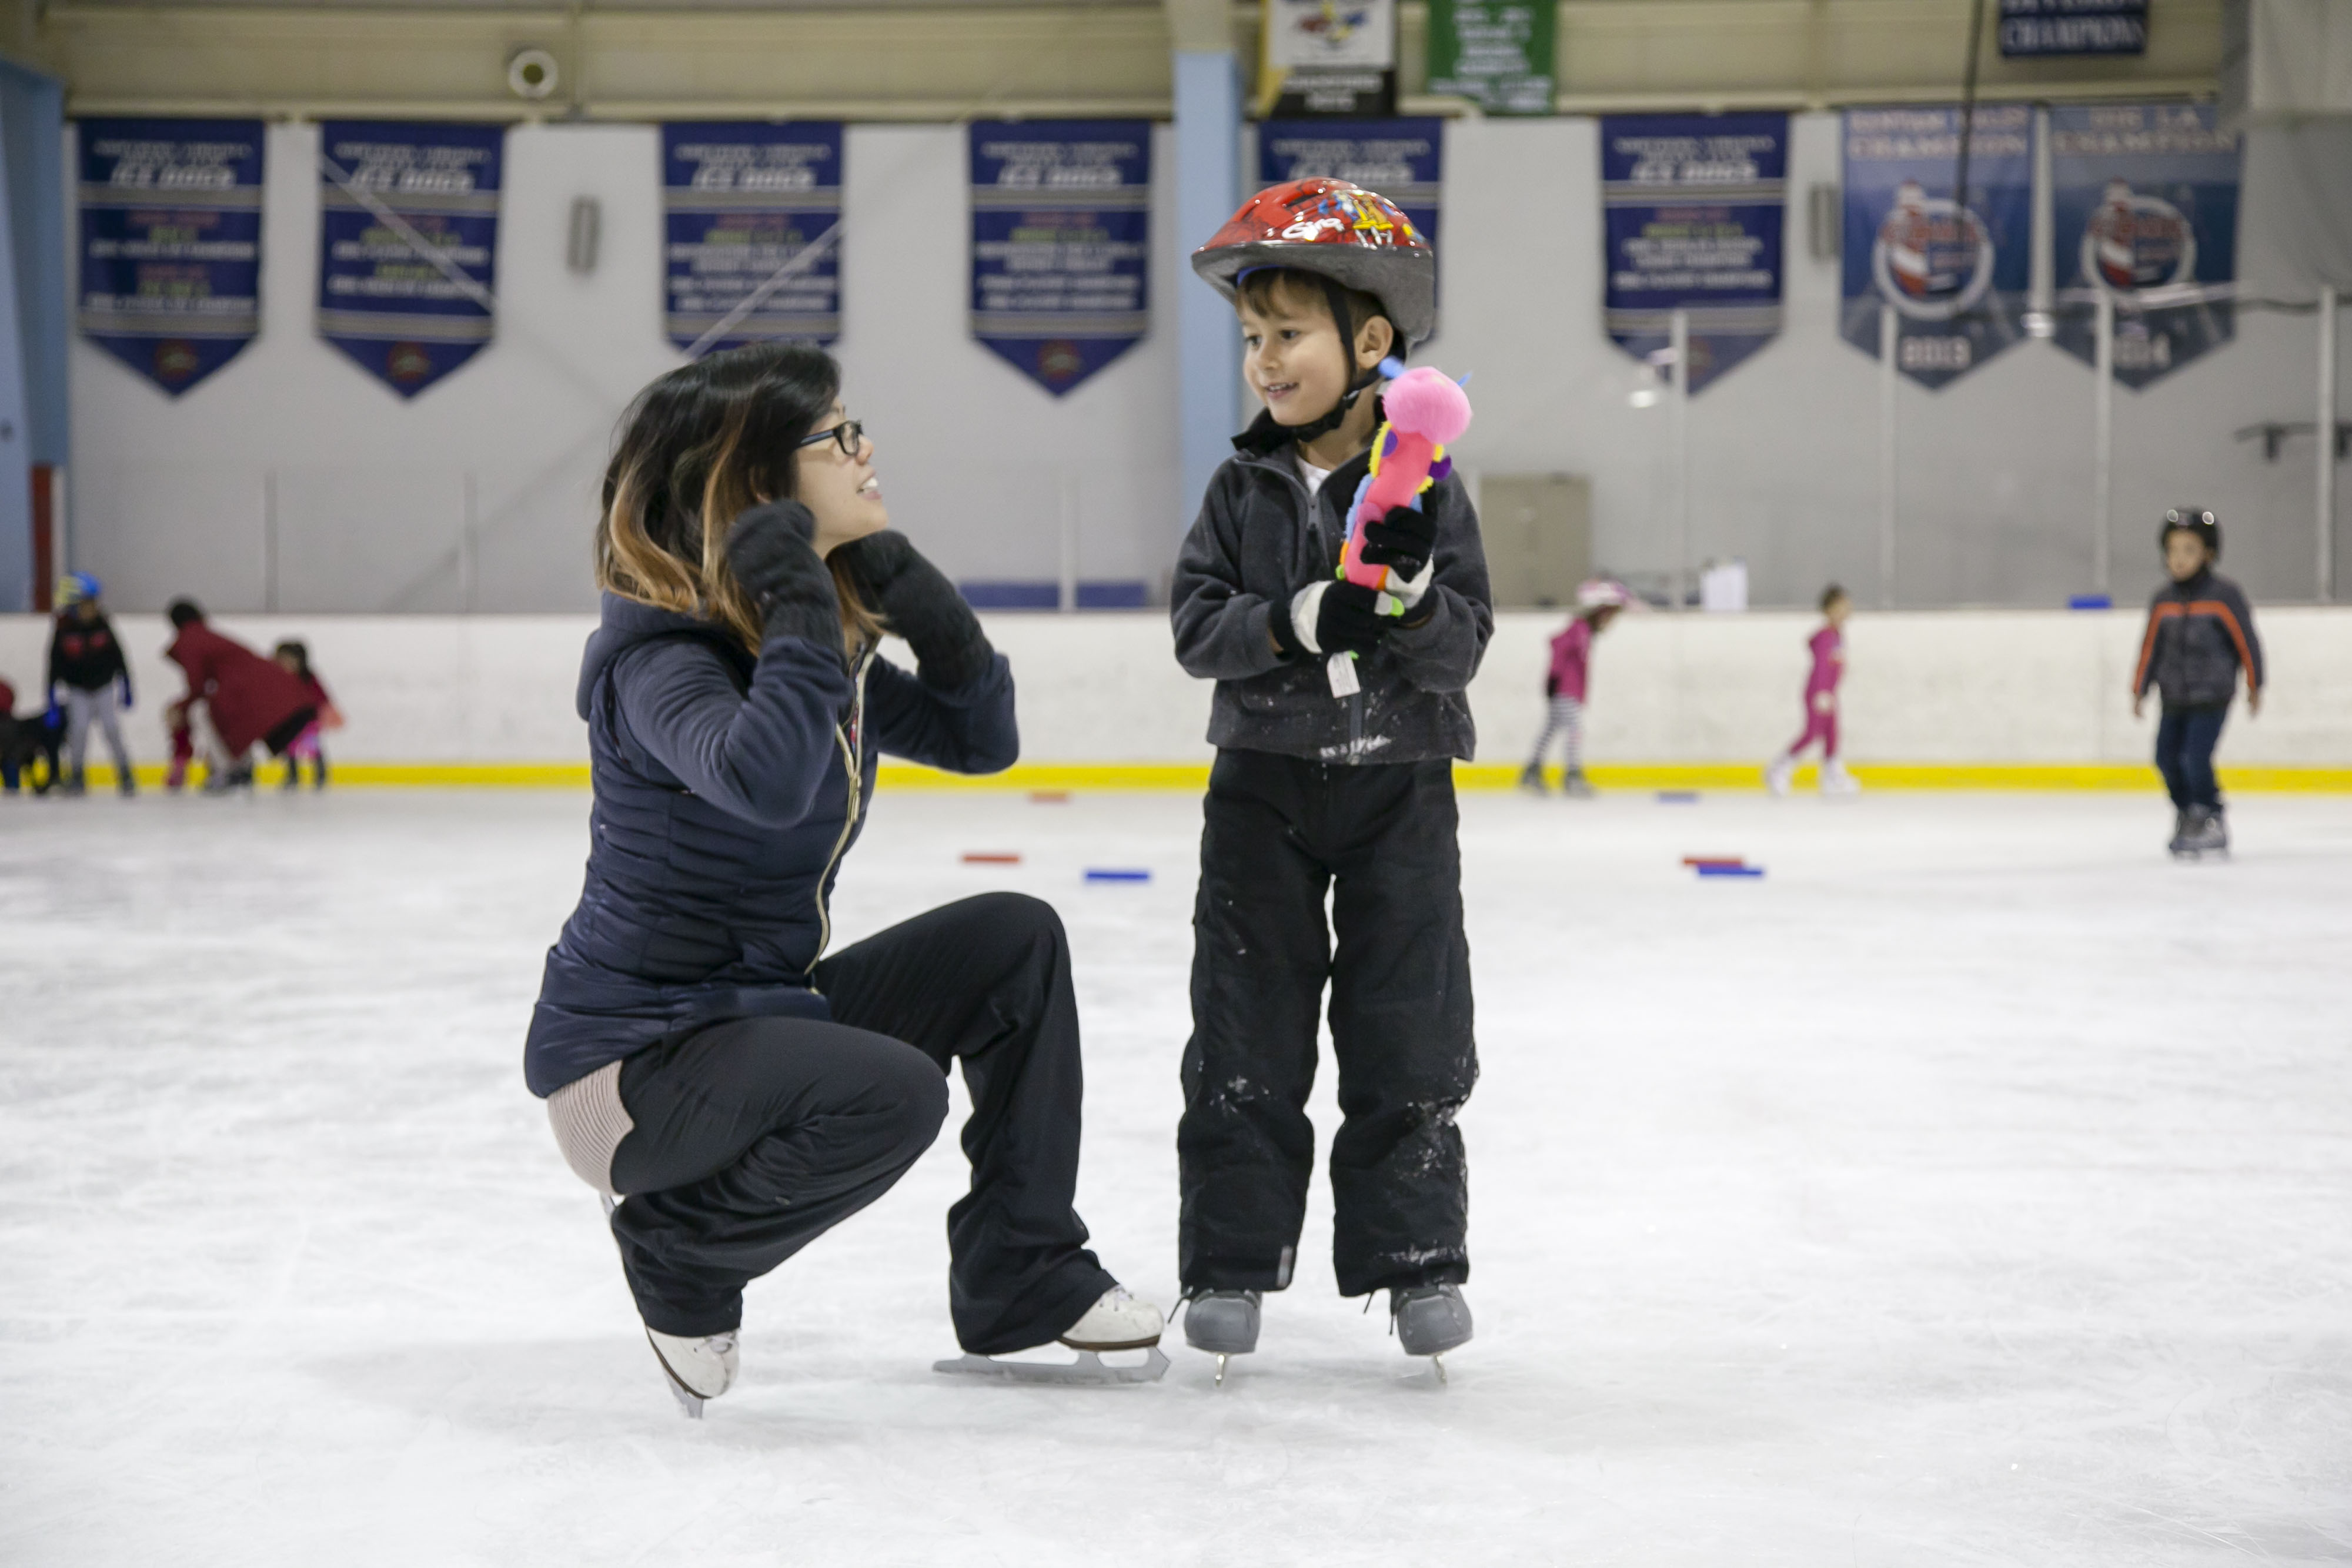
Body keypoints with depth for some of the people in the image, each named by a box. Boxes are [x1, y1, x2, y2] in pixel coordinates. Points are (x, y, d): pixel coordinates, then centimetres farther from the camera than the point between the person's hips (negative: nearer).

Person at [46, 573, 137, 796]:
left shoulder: (102, 625, -6)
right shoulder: (63, 630, -12)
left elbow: (117, 656, 4)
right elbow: (56, 665, -9)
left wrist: (124, 686, 5)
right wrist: (54, 696, -12)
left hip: (103, 686, 1)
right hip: (77, 689, -1)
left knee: (112, 727, -8)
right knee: (79, 727, -15)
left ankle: (124, 775, 5)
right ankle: (76, 777, 0)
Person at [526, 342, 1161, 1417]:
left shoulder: (832, 644, 6)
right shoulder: (659, 655, -21)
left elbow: (981, 743, 13)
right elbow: (765, 783, -41)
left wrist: (935, 619, -4)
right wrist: (799, 607, -31)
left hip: (767, 1005, 9)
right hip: (631, 1060, -9)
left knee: (1014, 941, 3)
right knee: (890, 1092, -31)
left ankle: (1021, 1286, 9)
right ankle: (679, 1248, -3)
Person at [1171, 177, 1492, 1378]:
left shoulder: (1423, 486, -5)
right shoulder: (1244, 489, 1)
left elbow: (1462, 649, -9)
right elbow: (1198, 625, -8)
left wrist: (1411, 595, -28)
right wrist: (1299, 620, -24)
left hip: (1397, 787, -1)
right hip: (1263, 784, 2)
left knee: (1408, 1036, 3)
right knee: (1244, 1041, 3)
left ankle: (1417, 1257, 13)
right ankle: (1230, 1259, 11)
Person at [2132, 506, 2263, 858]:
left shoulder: (2225, 595, -10)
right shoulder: (2163, 601, 2)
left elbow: (2247, 642, -3)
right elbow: (2150, 647, 10)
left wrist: (2254, 686, 2)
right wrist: (2140, 691, 12)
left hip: (2212, 697, -5)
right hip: (2175, 698, 5)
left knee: (2197, 760, -13)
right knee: (2168, 757, 3)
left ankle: (2212, 824, 4)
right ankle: (2185, 815, 23)